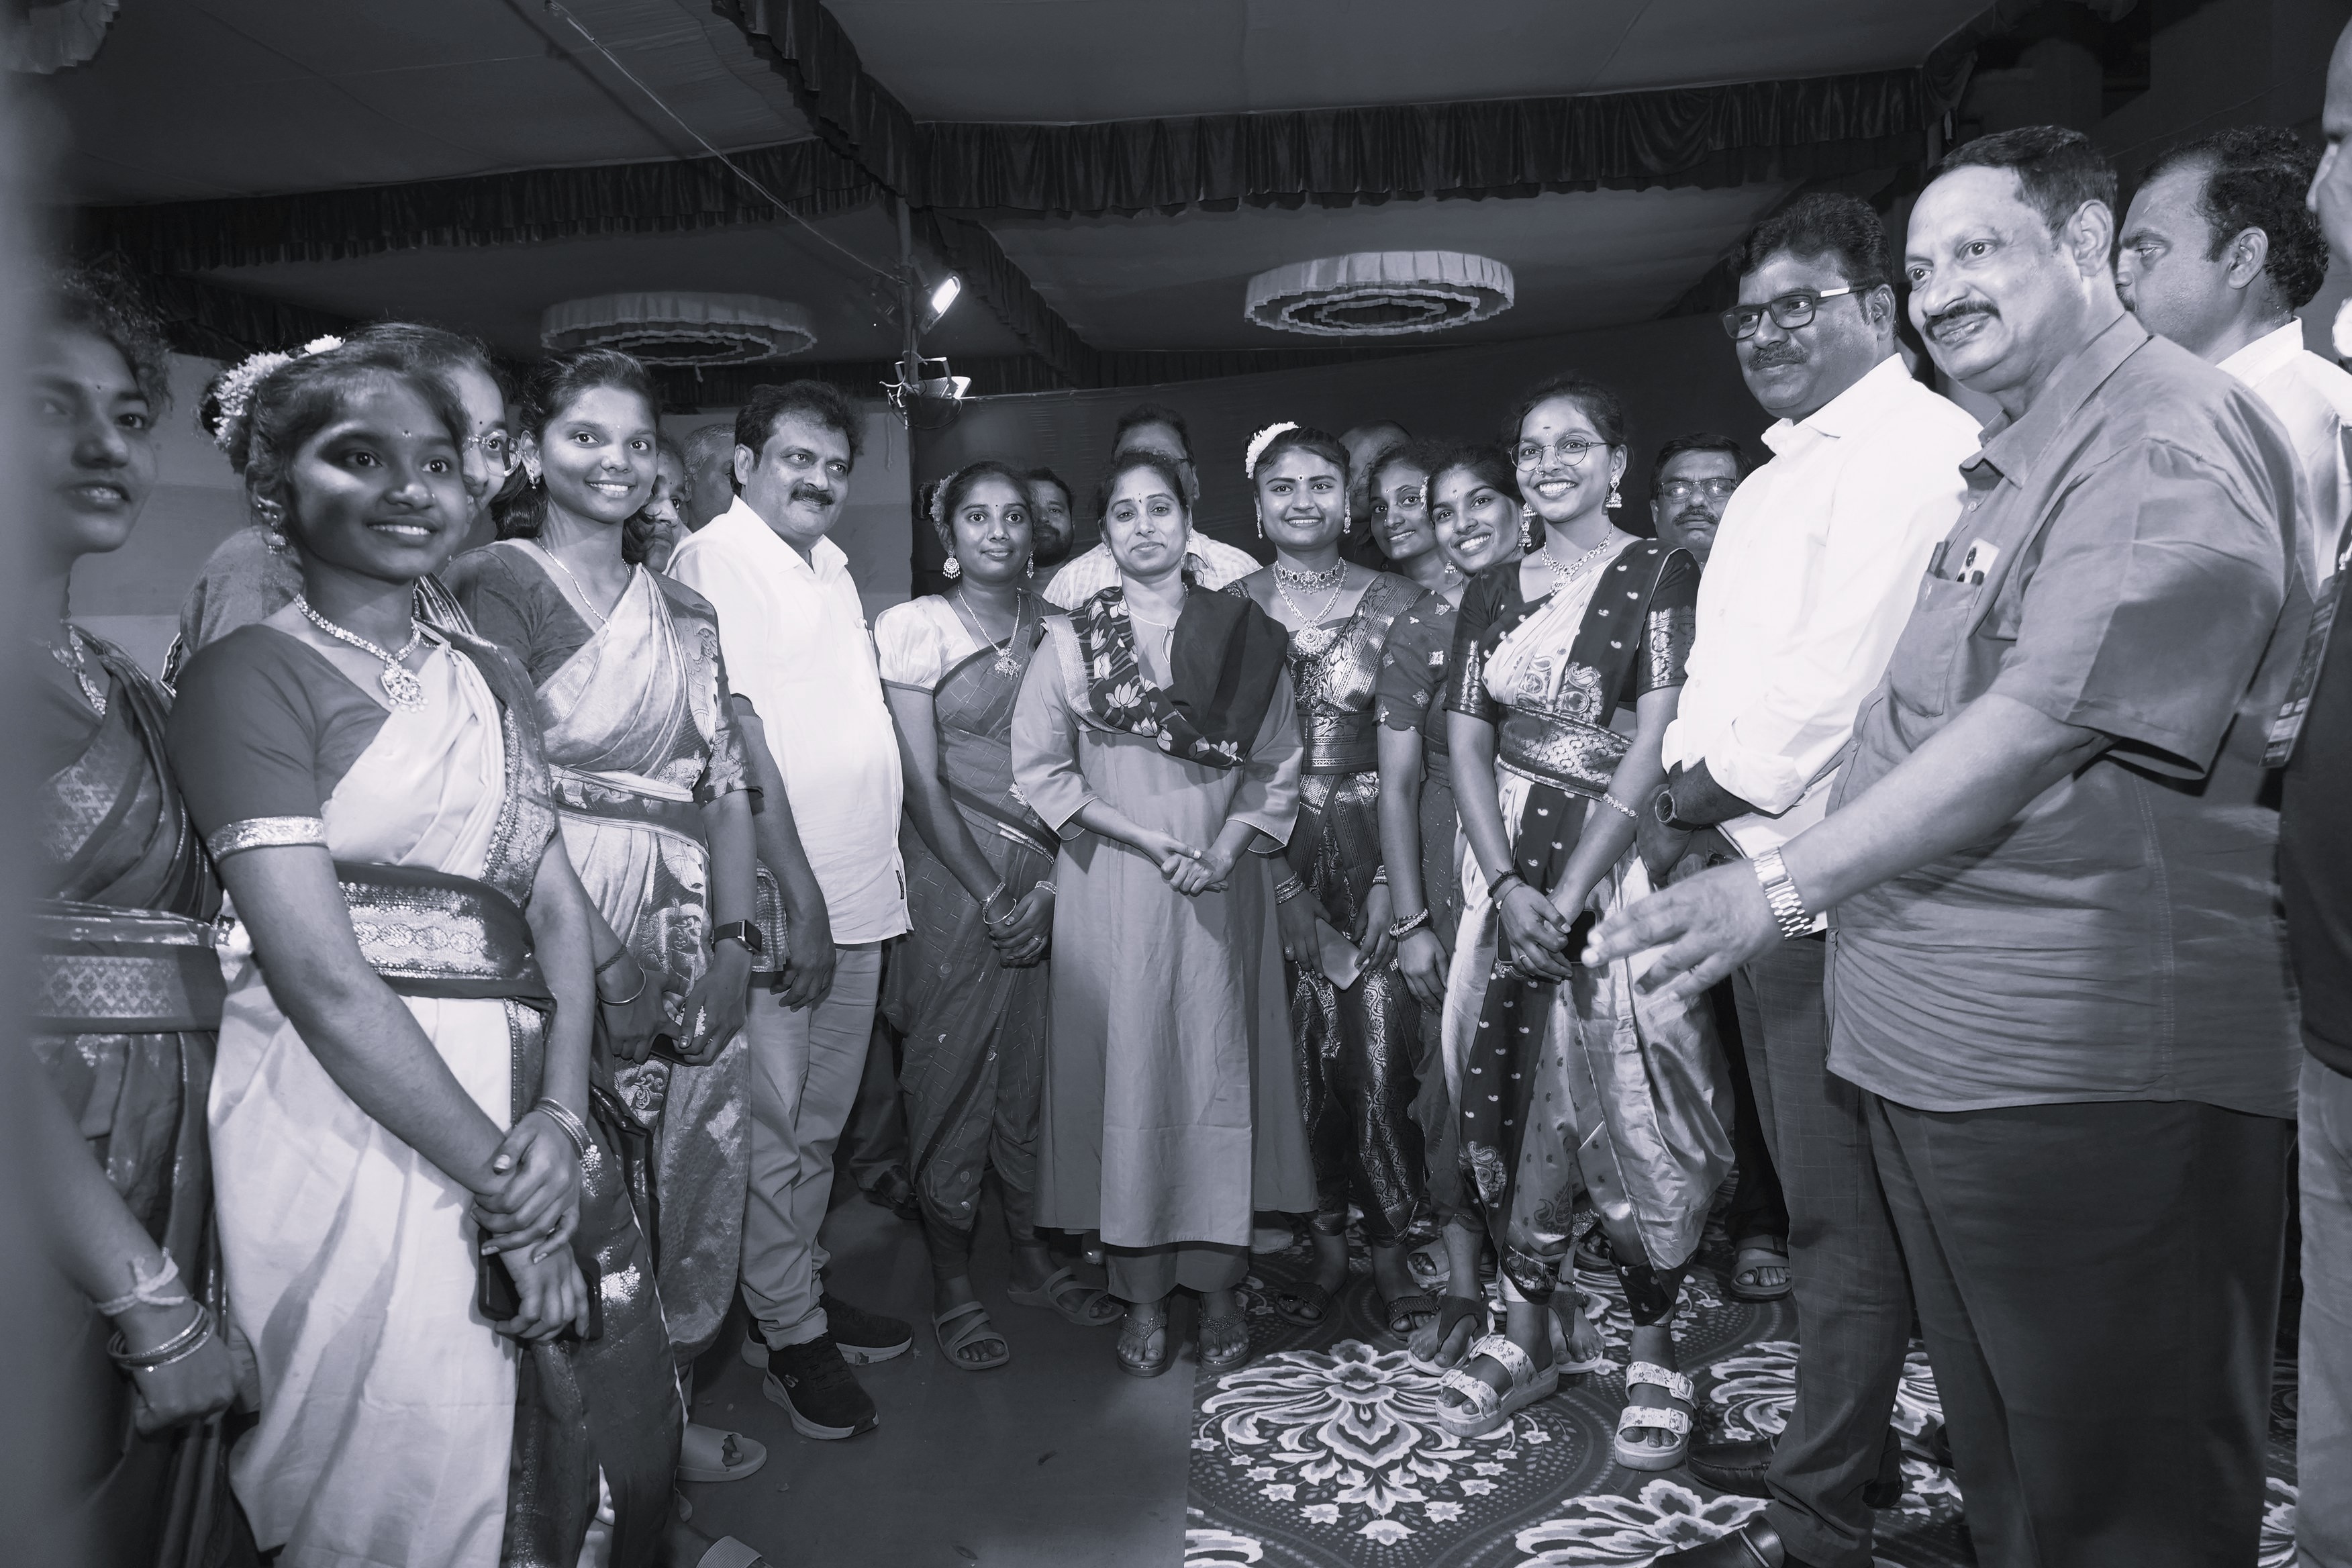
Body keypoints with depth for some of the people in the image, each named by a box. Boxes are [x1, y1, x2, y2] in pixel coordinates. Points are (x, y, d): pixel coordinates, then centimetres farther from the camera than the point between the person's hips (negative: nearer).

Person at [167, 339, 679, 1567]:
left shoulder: (490, 678, 14)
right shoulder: (249, 675, -7)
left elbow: (557, 903, 6)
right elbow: (321, 976, -16)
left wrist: (560, 1116, -9)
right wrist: (499, 1183, -15)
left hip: (523, 1103, 6)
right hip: (354, 1119, -6)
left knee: (611, 1426, 15)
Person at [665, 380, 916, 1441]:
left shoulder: (832, 568, 16)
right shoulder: (712, 563, -9)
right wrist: (791, 887, -20)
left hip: (858, 889, 8)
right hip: (771, 900, -8)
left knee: (823, 1119, 17)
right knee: (774, 1124, 1)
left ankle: (802, 1285, 32)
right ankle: (787, 1328, 15)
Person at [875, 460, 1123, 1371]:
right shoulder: (915, 626, -1)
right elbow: (921, 780, -6)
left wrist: (1048, 885, -6)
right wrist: (991, 893, -10)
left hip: (1054, 876, 4)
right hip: (956, 877, -3)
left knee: (1039, 1069, 9)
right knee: (952, 1072, 2)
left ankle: (1033, 1259, 27)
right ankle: (951, 1287, 17)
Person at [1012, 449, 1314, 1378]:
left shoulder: (1246, 634, 5)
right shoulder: (1072, 639, 2)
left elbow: (1279, 764, 7)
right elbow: (1039, 771, -1)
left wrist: (1228, 844, -10)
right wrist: (1150, 842, -10)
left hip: (1225, 885, 1)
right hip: (1112, 888, -1)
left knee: (1221, 1070, 3)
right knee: (1128, 1073, 1)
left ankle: (1217, 1284, 16)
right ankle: (1143, 1292, 14)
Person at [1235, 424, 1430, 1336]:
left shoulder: (1395, 602, 3)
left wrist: (1391, 879, -8)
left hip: (1371, 844, -1)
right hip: (1269, 856, 1)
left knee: (1381, 1050, -2)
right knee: (1298, 1053, 4)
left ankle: (1389, 1251, 15)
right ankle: (1328, 1247, 19)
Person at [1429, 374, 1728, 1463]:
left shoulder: (1662, 577, -3)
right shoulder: (1491, 592, 12)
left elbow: (1655, 744, -11)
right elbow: (1466, 742, 6)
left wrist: (1568, 895, -16)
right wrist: (1507, 886, -9)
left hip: (1622, 861, -4)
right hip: (1508, 865, 4)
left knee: (1628, 1098, -3)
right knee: (1510, 1089, 5)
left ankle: (1654, 1348, 14)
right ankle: (1524, 1332, 19)